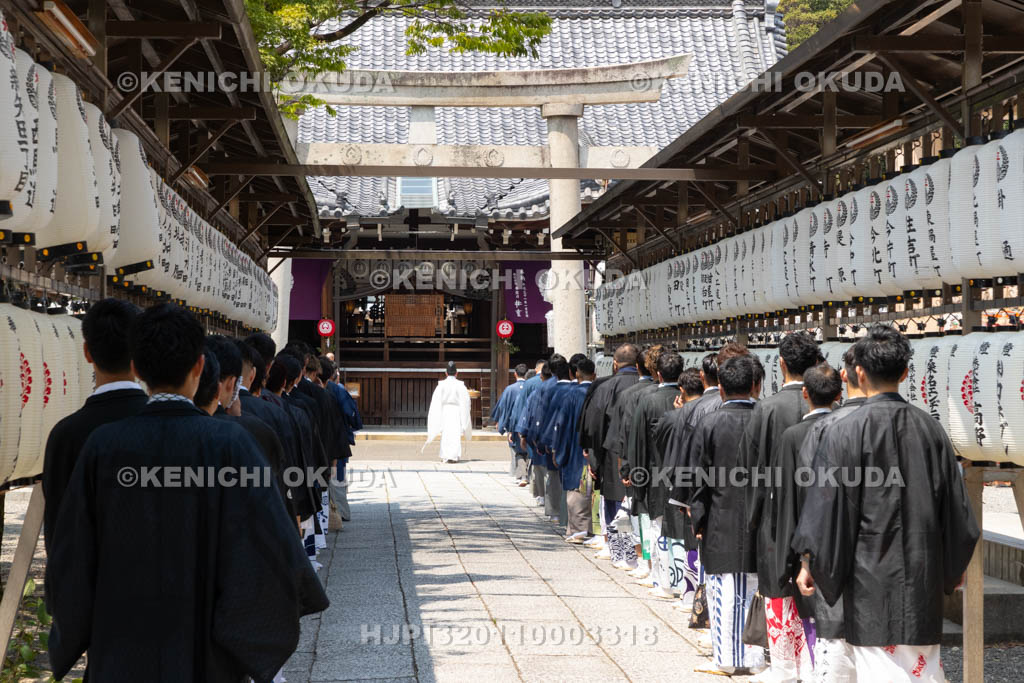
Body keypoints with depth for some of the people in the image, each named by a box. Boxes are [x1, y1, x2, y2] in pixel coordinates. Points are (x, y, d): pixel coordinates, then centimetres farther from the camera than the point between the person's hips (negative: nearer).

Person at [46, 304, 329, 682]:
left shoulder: (103, 445, -9)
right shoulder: (228, 441, -14)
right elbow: (273, 551, -18)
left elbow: (69, 562, -4)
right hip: (205, 652, -1)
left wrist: (69, 640, 13)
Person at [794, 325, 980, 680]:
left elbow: (825, 505, -10)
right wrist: (953, 565, 21)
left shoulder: (845, 431, -12)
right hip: (923, 570, 4)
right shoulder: (930, 428, 1)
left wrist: (808, 562, 2)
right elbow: (956, 505, 8)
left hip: (871, 571, -4)